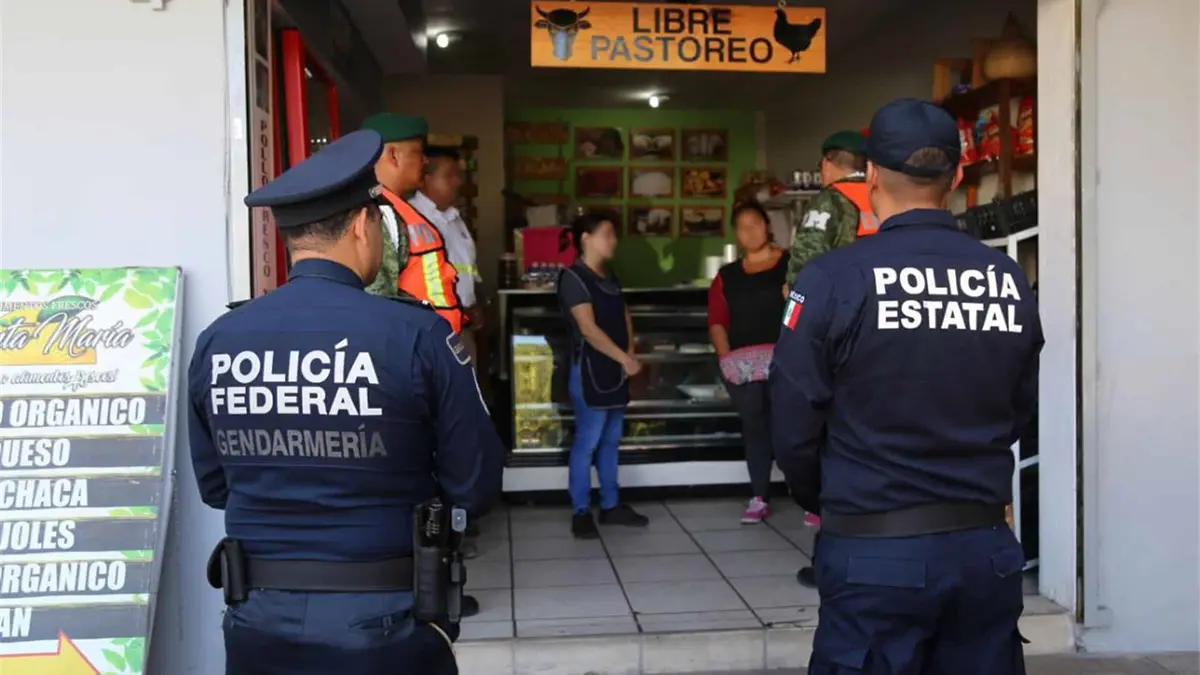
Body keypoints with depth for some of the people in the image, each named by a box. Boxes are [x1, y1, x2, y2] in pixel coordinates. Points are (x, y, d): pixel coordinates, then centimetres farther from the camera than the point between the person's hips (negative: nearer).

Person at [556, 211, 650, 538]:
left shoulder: (610, 277, 15)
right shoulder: (573, 277, -11)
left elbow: (624, 317, 19)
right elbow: (588, 328, -17)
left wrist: (631, 352, 2)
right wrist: (624, 358, -15)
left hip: (615, 370, 8)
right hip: (590, 371, -8)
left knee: (611, 440, 13)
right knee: (588, 442, -4)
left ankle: (611, 505, 21)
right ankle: (581, 511, 4)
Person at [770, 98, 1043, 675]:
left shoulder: (832, 278, -14)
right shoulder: (1011, 280, 0)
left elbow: (794, 425, -9)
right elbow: (1017, 416, 8)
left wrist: (822, 500, 10)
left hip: (875, 550, -4)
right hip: (985, 545, 4)